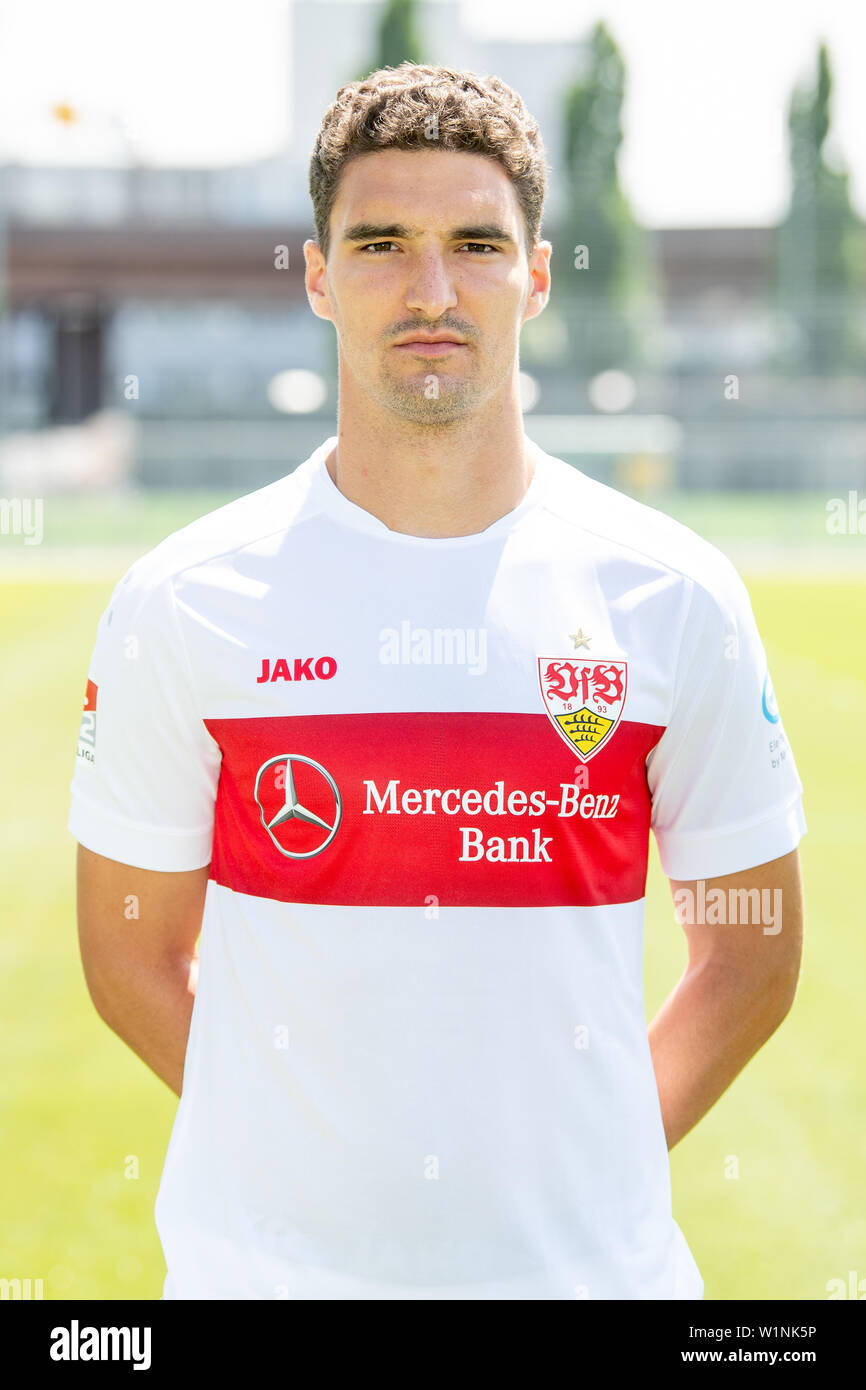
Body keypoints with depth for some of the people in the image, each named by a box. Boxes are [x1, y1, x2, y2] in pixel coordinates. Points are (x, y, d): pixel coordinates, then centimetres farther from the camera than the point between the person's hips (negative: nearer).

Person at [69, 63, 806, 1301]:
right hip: (265, 1261, 0)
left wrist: (591, 1169, 0)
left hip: (590, 1263, 1)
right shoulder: (180, 605, -3)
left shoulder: (675, 599, -1)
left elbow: (752, 957, 6)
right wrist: (315, 1152, -3)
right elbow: (131, 952, 3)